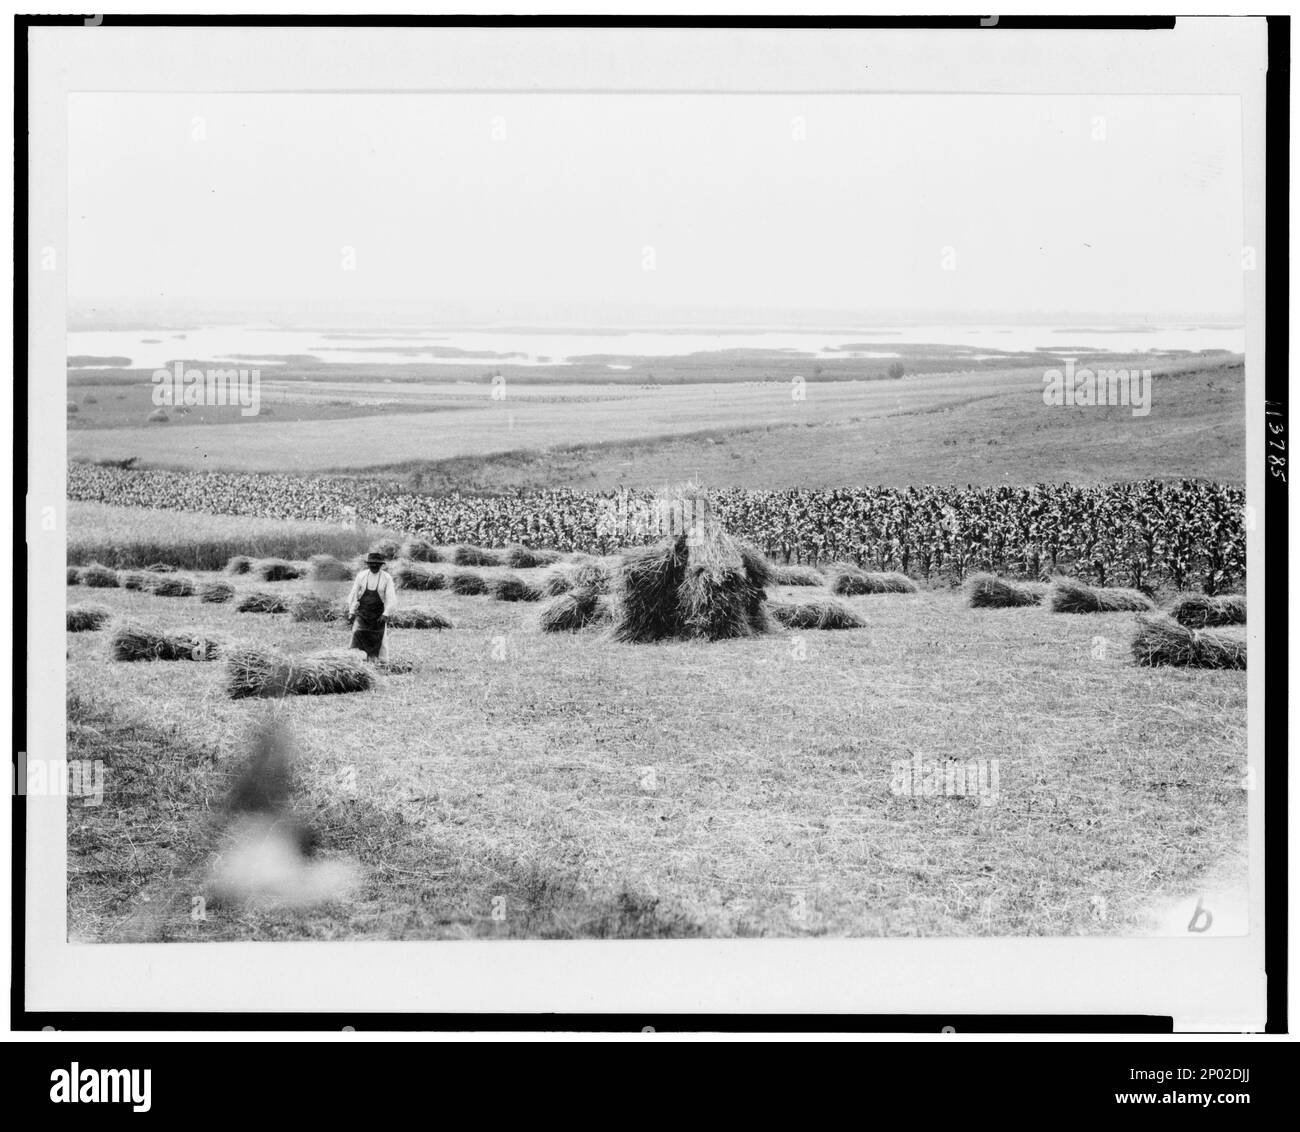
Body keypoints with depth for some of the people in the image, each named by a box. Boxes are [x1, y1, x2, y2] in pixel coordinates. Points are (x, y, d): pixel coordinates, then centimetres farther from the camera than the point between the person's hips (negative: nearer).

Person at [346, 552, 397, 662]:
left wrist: (386, 614, -21)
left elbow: (391, 598, -10)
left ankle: (383, 663, 12)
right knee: (357, 633, -13)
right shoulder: (361, 576, 0)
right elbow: (353, 594, 5)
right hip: (362, 612, 1)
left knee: (380, 640, 2)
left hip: (379, 615, -1)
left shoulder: (387, 578, -5)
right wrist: (351, 612, -2)